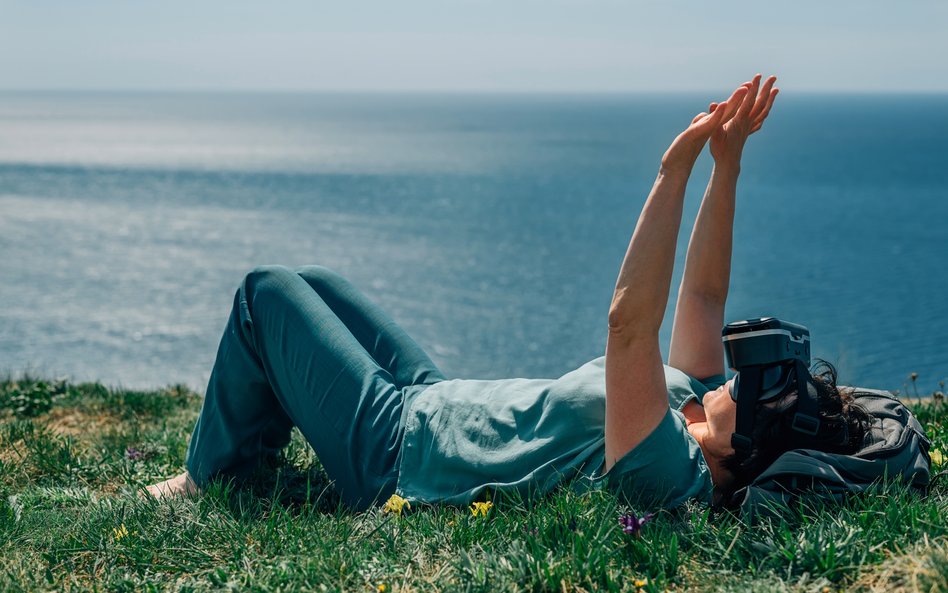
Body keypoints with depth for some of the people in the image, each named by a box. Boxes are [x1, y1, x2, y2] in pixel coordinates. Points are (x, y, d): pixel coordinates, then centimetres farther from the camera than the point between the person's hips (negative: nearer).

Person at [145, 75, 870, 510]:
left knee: (268, 291, 3)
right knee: (315, 283, 22)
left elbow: (630, 320, -48)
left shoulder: (663, 465, -37)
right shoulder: (697, 399, -11)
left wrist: (676, 170, -49)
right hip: (434, 399, 9)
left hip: (390, 443, -9)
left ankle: (210, 476, 21)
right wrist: (727, 166, -15)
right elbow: (705, 292, -5)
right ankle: (237, 451, 37)